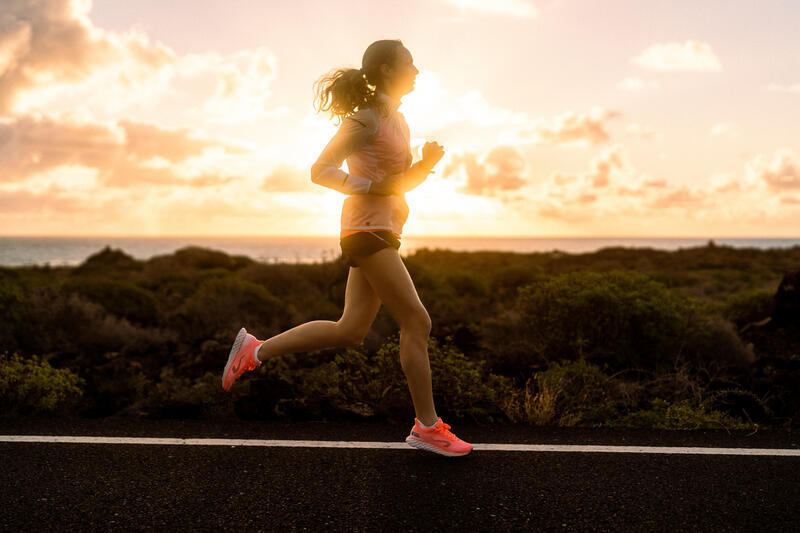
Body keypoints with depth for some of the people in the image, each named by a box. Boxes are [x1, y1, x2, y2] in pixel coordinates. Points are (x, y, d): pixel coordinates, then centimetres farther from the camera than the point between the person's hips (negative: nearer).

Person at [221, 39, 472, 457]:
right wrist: (374, 187, -21)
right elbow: (320, 171, -13)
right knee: (416, 322, -7)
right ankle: (427, 426, 3)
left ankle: (255, 350, 15)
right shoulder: (366, 119, -10)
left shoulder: (398, 121, 19)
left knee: (350, 330, 8)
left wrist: (427, 162, 5)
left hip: (380, 232, 10)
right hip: (368, 230, -10)